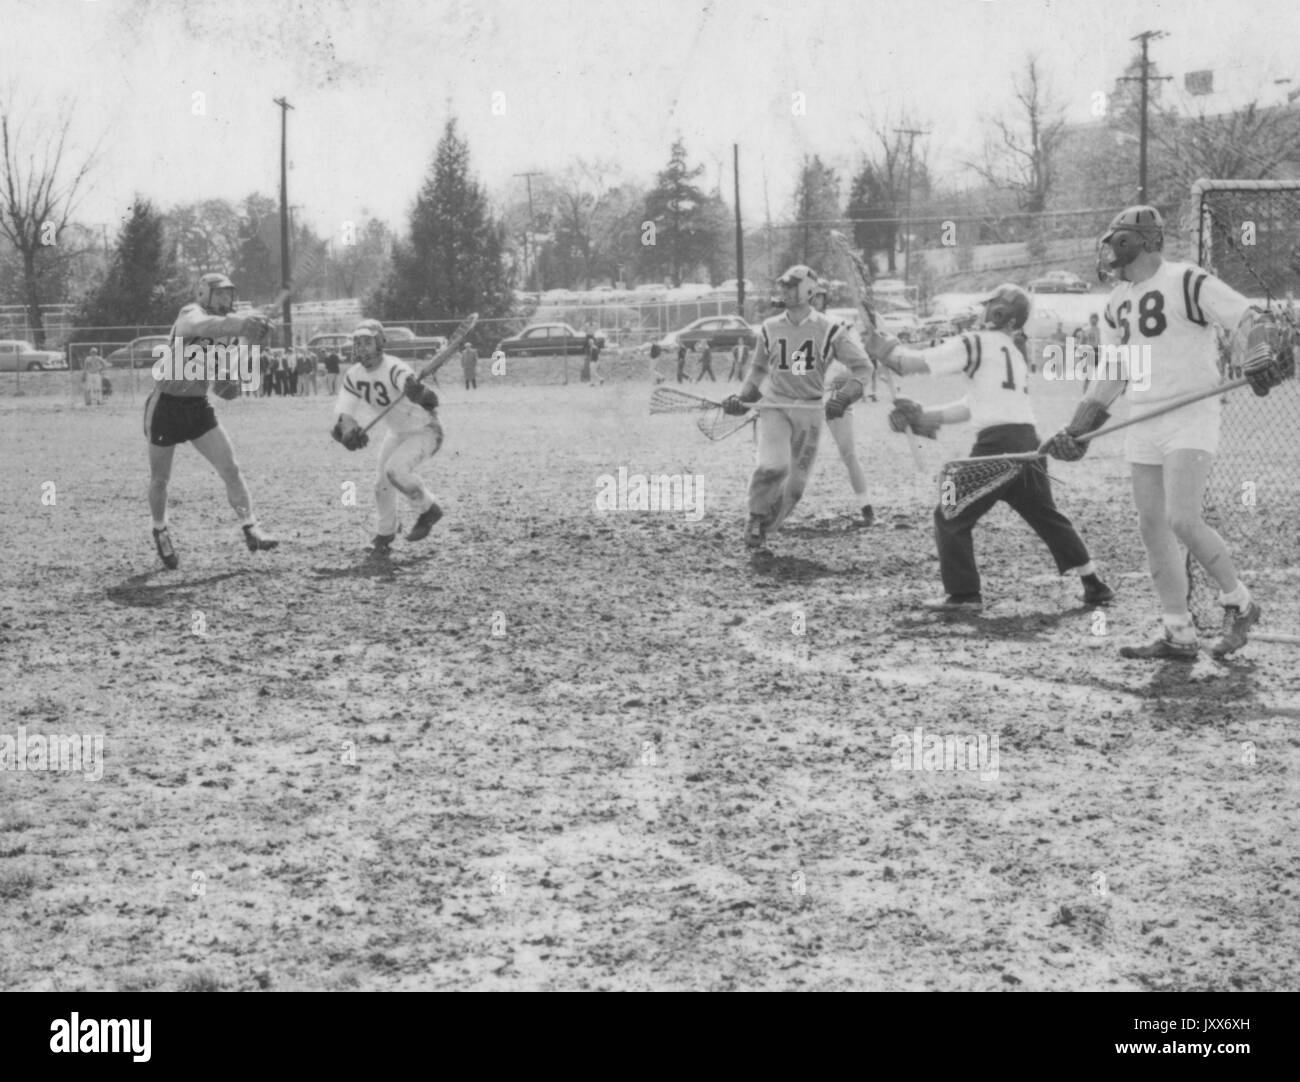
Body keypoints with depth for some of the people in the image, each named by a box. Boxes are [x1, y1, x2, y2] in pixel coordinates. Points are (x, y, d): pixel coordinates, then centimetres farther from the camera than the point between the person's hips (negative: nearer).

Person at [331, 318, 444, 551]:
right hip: (397, 433, 7)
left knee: (395, 469, -27)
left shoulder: (395, 370, -34)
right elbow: (346, 414, -14)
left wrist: (422, 395, -76)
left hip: (425, 430, -7)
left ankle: (428, 510, -3)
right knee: (383, 484, 9)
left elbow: (430, 399, -51)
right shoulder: (354, 376, -11)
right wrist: (349, 431, -38)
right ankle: (385, 533, 34)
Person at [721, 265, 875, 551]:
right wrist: (743, 398, 8)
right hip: (775, 407, 0)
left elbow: (863, 367, -2)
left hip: (810, 412, 0)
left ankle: (764, 529, 24)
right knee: (773, 466, -25)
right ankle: (756, 518, -3)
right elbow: (758, 367, 21)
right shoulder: (770, 329, 5)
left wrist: (845, 396, -16)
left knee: (795, 485, 3)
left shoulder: (829, 330, -4)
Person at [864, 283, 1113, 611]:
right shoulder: (1018, 352, 23)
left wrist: (885, 350, 11)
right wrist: (924, 416, 19)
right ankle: (1094, 586, 20)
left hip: (997, 443, -7)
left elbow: (917, 363, -7)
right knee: (1047, 516, 20)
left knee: (951, 517, 5)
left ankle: (964, 593, 1)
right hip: (1028, 442, 7)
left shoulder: (978, 344, -2)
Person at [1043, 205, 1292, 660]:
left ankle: (1238, 604, 5)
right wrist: (1078, 431, 15)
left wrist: (1263, 351, -33)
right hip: (1143, 425, 8)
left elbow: (1251, 318, -13)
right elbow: (1111, 375, 21)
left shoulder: (1187, 281, -8)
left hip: (1191, 417, -8)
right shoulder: (1117, 302, 16)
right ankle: (1179, 635, 8)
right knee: (1152, 528, 3)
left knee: (1182, 520, -17)